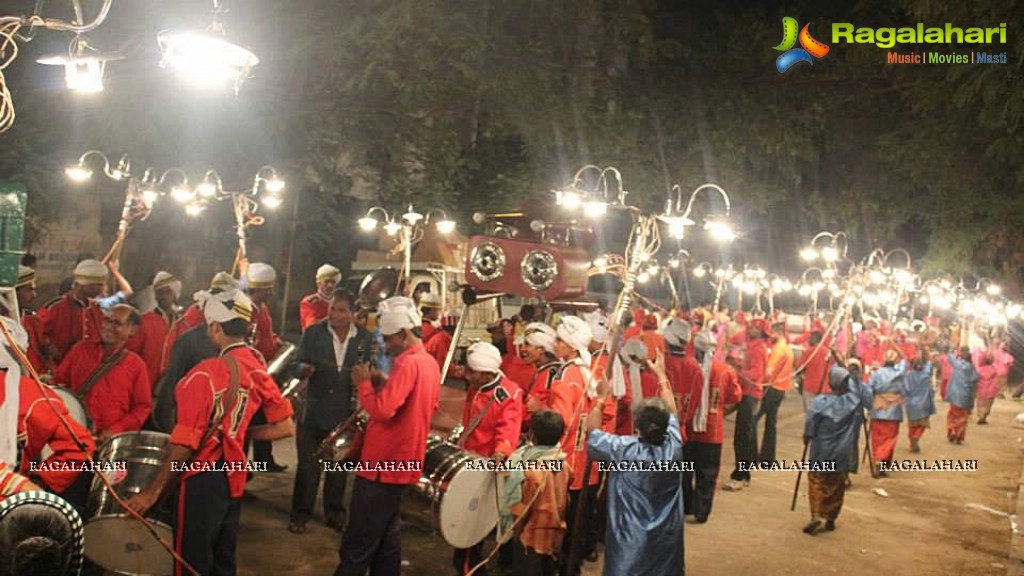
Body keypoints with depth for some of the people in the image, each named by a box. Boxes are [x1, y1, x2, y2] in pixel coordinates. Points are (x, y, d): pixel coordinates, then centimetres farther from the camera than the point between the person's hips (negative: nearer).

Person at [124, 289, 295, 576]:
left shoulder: (204, 375, -20)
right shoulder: (259, 370, 0)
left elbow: (184, 444, -20)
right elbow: (286, 427, 2)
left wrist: (152, 491, -12)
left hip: (203, 478, -7)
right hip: (234, 476, 7)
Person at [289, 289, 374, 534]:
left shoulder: (365, 338, 1)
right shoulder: (313, 332, -3)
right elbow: (298, 365, -5)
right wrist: (304, 369, -26)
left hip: (346, 413, 2)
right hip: (314, 410, -1)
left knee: (339, 466, 13)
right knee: (308, 465, 3)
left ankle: (334, 512, 27)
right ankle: (300, 514, 16)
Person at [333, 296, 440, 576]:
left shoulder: (407, 364, -20)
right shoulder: (430, 362, 9)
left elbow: (382, 410, -30)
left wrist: (364, 383, -14)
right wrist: (385, 384, 11)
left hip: (383, 464, -10)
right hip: (402, 462, 10)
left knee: (358, 542, -2)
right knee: (387, 536, 17)